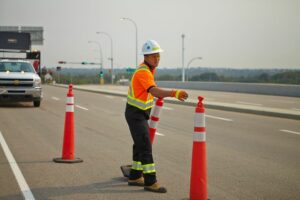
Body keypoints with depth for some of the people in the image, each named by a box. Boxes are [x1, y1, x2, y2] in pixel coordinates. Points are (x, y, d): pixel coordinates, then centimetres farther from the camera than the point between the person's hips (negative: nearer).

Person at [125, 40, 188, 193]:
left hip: (140, 114, 10)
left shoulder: (147, 68, 6)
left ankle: (135, 177, 27)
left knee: (140, 145, 16)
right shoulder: (143, 72, -25)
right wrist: (174, 93, -56)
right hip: (135, 114, -10)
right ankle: (150, 182, -11)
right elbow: (154, 91, -43)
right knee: (145, 146, -12)